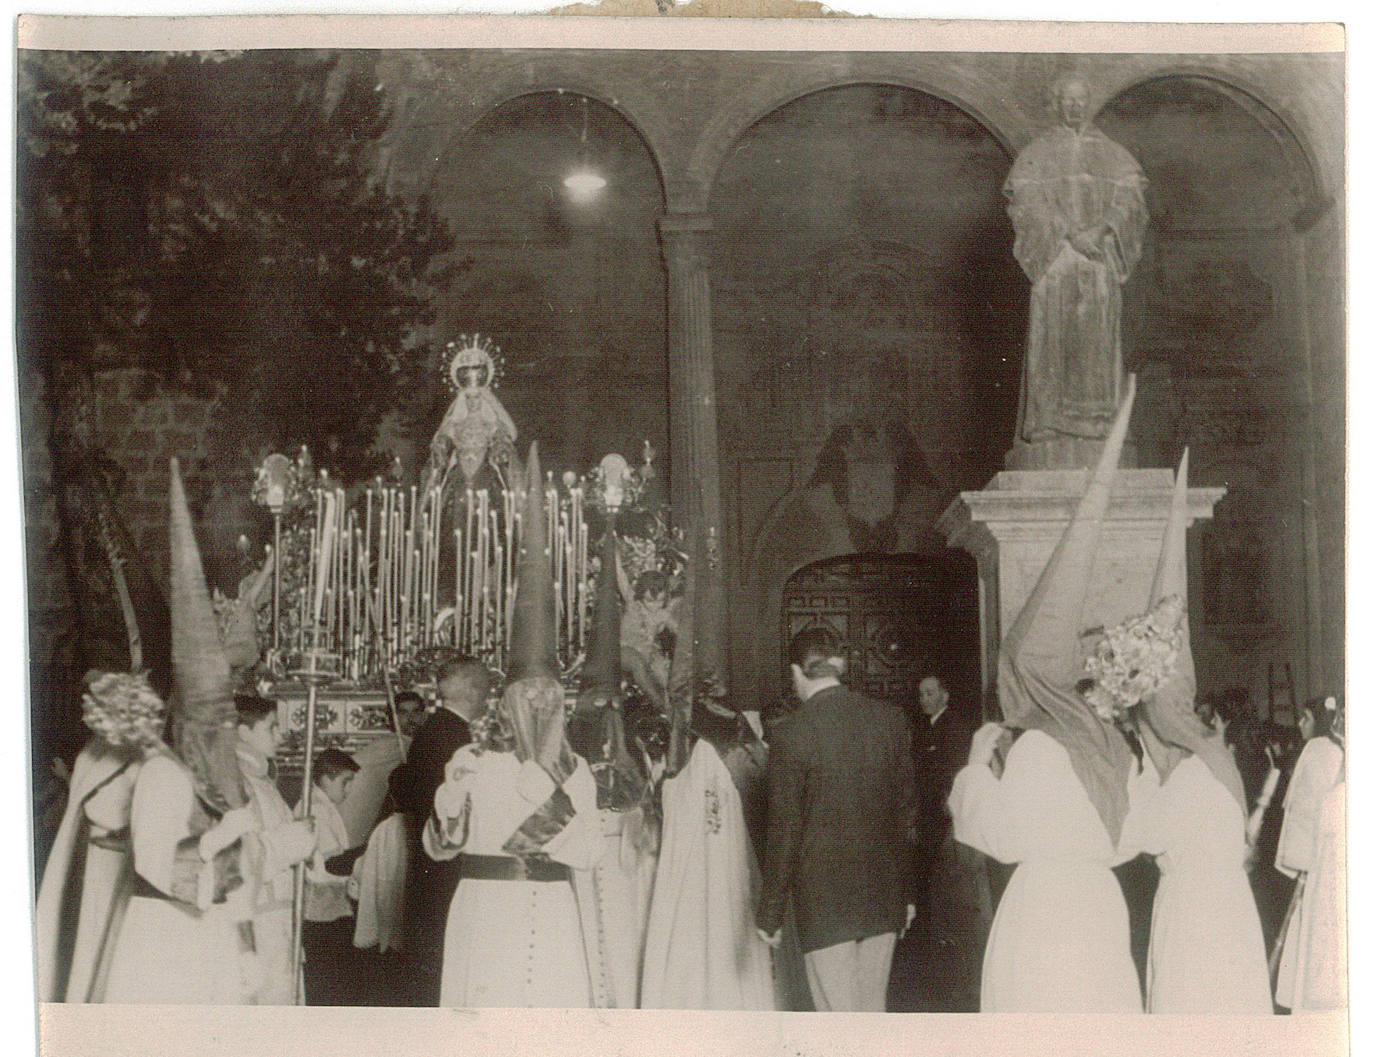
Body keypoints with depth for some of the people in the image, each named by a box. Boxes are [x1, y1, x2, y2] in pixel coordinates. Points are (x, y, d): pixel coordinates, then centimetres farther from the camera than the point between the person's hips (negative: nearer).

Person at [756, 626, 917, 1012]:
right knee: (872, 1008, 15)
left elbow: (784, 832, -10)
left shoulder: (793, 738, -13)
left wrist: (770, 915, -1)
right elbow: (906, 810, 7)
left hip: (823, 897, -5)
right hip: (884, 893, 5)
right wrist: (906, 891, 17)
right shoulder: (890, 720, 1)